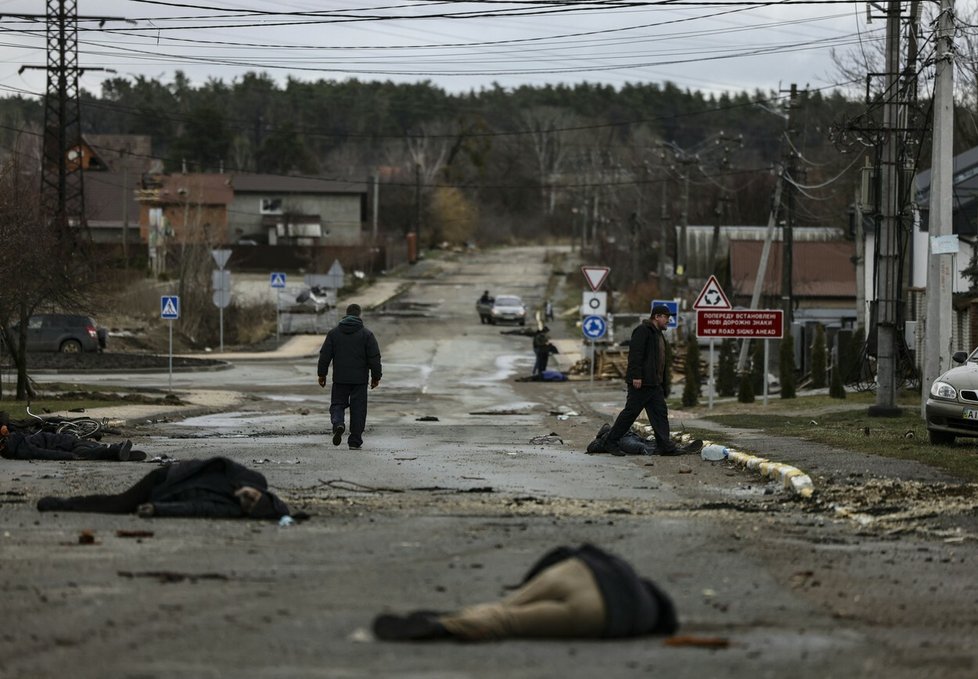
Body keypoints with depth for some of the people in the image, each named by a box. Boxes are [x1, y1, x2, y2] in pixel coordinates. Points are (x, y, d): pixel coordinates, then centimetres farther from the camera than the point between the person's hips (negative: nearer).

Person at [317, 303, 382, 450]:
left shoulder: (333, 333, 2)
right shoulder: (366, 334, -2)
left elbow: (325, 355, 2)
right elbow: (374, 357, -3)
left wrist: (322, 375, 10)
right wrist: (376, 376, 6)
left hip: (340, 378, 1)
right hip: (360, 379, -1)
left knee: (337, 404, 11)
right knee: (358, 409, 5)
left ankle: (338, 424, -20)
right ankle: (355, 442, 4)